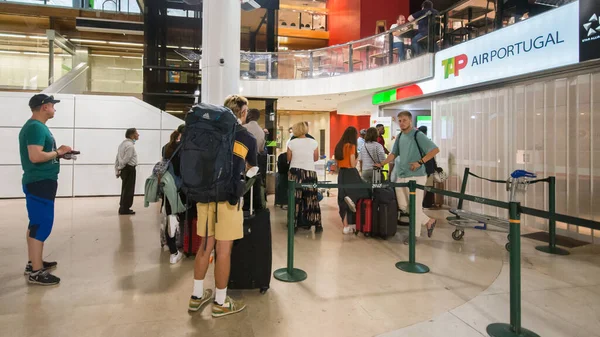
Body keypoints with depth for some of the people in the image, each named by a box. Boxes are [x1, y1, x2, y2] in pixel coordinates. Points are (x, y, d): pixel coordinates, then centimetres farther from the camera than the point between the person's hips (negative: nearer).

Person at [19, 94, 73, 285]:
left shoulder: (36, 126, 15)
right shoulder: (36, 127, -16)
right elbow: (35, 156, -27)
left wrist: (57, 153, 7)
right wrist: (58, 152, -14)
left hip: (38, 182, 11)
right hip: (40, 183, -11)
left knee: (36, 224, 16)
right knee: (43, 225, -8)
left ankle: (33, 263, 26)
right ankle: (36, 272, -3)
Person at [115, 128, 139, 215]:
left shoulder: (123, 143, 15)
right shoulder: (130, 145, -16)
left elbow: (117, 158, 15)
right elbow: (125, 160, -19)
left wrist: (117, 170, 14)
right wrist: (119, 168, -3)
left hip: (125, 169, 10)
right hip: (129, 169, -10)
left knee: (125, 189, 17)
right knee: (128, 190, -1)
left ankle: (123, 208, 25)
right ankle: (125, 209, 6)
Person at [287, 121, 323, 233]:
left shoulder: (292, 143, -3)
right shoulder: (313, 142, -3)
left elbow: (289, 159, 3)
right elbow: (316, 158, 5)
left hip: (295, 172, 0)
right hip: (310, 172, 0)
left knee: (295, 199, 7)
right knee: (312, 198, 6)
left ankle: (294, 224, 12)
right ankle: (317, 224, 8)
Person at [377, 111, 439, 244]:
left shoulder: (418, 135, -9)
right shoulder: (399, 137, 11)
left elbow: (435, 149, -13)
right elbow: (394, 154, 19)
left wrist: (420, 162, -20)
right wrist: (381, 164, 8)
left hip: (415, 176, -7)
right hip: (400, 176, 8)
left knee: (415, 207, 0)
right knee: (403, 206, 12)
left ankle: (414, 234, 16)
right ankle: (429, 221, 29)